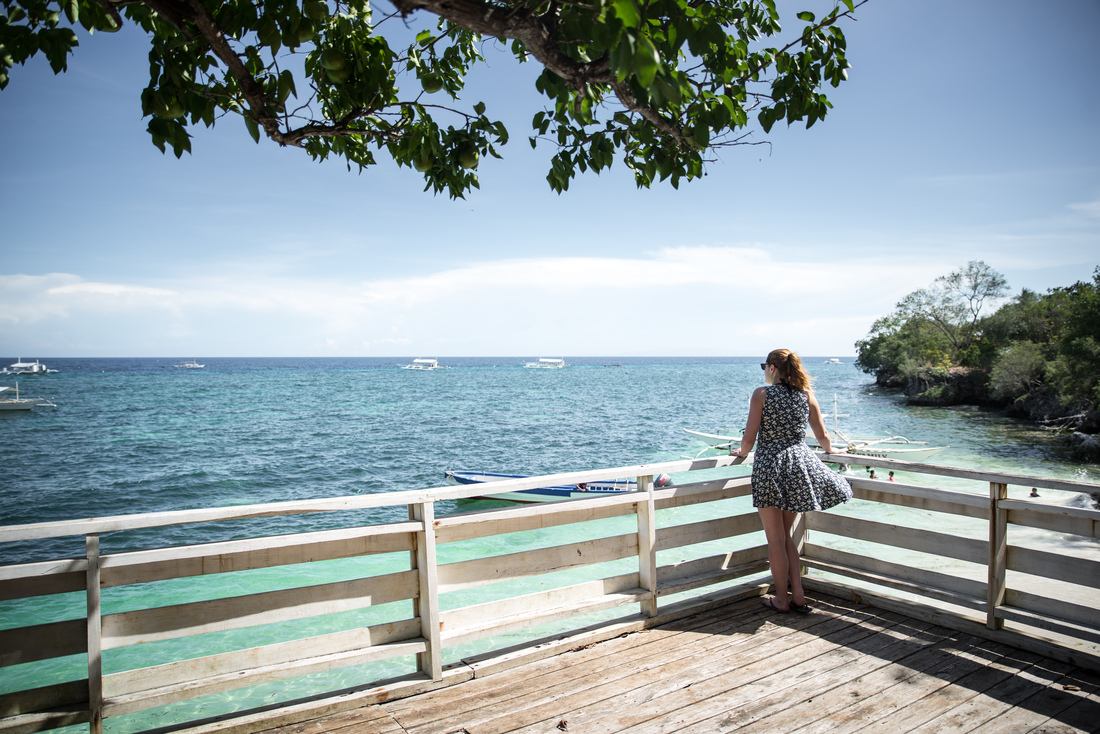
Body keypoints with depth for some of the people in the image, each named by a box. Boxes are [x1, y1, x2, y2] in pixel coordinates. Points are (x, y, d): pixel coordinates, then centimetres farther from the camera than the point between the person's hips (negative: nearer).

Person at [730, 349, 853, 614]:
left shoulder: (761, 393, -6)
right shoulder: (807, 395, 6)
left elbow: (750, 437, -8)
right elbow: (823, 437, 12)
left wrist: (741, 452, 12)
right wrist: (829, 451, 33)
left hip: (770, 465, -5)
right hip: (800, 463, 5)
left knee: (776, 539, 6)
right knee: (785, 534, 18)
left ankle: (782, 600, 15)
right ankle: (798, 596, 18)